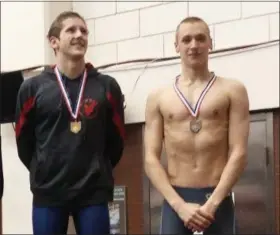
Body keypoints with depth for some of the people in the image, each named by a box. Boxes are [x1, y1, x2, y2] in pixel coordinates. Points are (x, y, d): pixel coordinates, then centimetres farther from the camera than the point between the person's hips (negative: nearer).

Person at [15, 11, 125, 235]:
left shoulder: (107, 86, 4)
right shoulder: (32, 88, 2)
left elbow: (116, 140, 10)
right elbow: (24, 142, 9)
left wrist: (99, 172, 12)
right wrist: (45, 173, 12)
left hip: (94, 193, 0)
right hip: (47, 193, 0)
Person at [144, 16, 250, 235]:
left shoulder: (232, 90, 6)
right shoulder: (158, 97, 9)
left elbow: (239, 153, -2)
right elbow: (151, 159, 3)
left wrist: (212, 203, -13)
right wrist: (179, 205, -10)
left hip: (218, 198, -1)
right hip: (175, 199, 1)